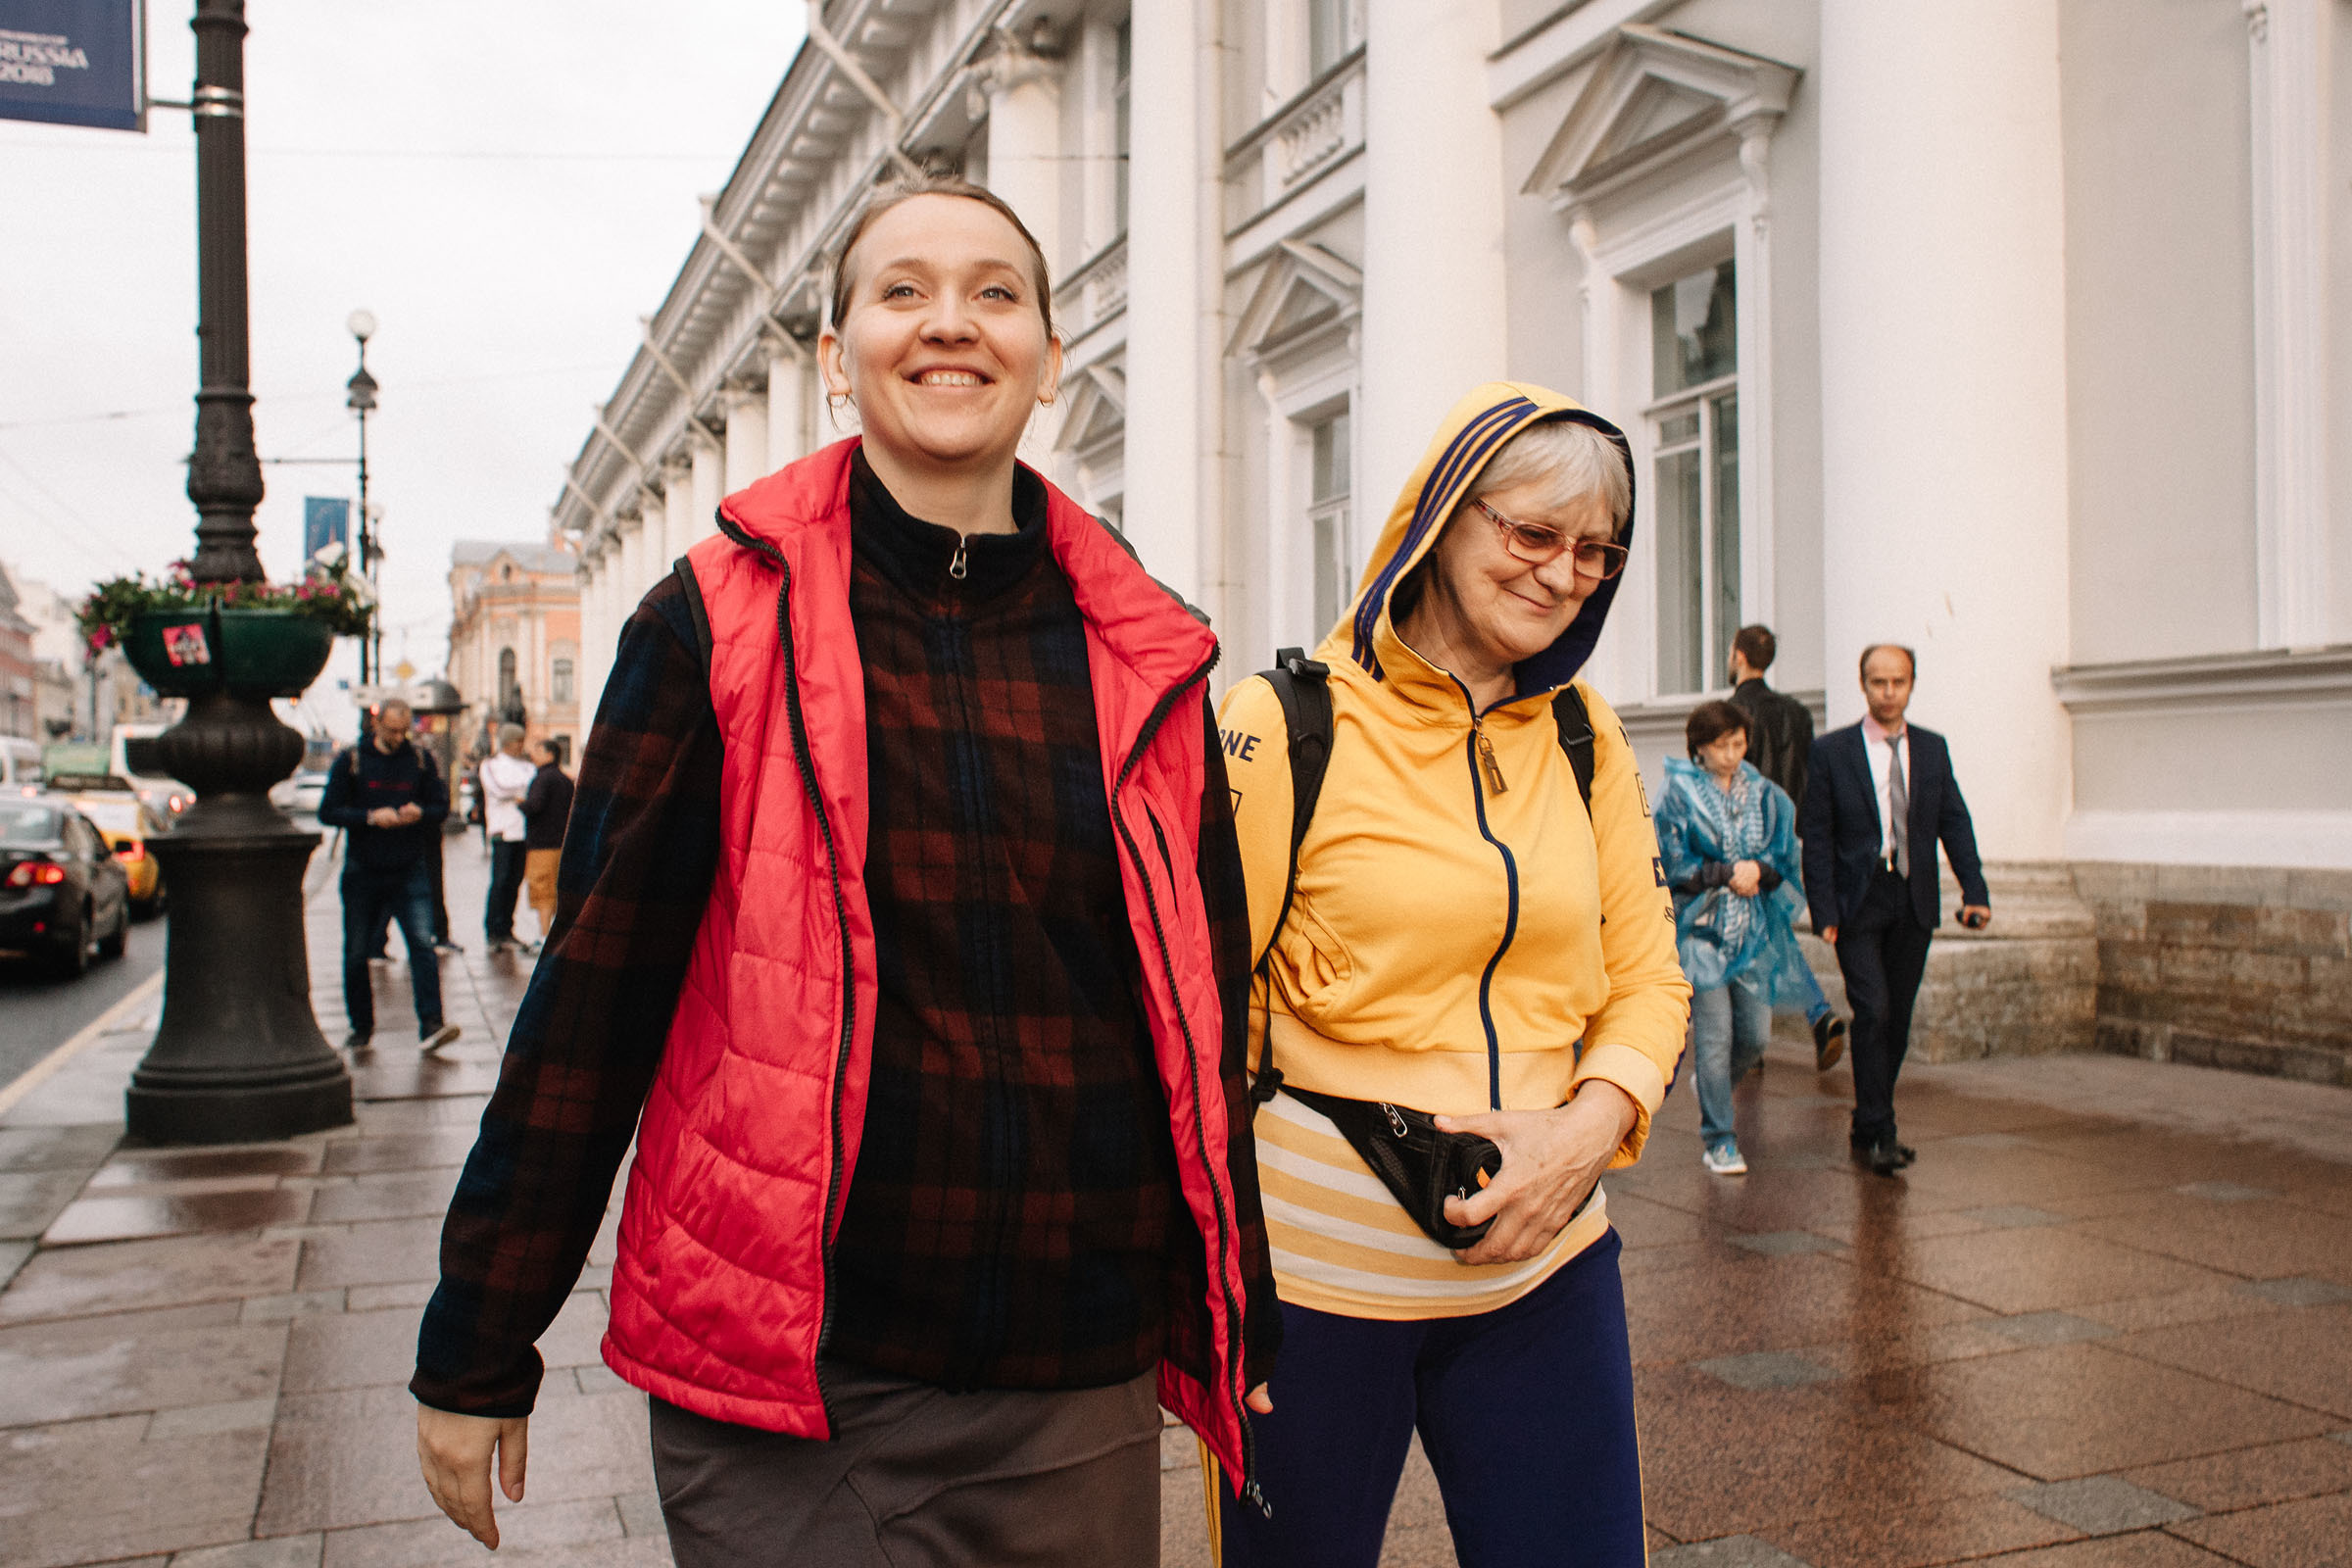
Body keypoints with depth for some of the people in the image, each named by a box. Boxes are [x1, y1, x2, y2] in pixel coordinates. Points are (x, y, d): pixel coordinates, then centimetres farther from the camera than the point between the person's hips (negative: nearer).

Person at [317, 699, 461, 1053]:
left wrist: (419, 813, -14)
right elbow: (328, 811, -3)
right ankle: (361, 1028, 21)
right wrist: (370, 817, -18)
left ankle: (431, 1024, -18)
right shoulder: (351, 759, 1)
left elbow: (442, 805, 9)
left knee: (422, 943, -14)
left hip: (409, 871, 0)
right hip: (363, 872, 0)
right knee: (356, 953, 8)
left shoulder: (420, 758, 6)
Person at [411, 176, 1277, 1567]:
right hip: (787, 1397, -2)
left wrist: (1233, 1322, 13)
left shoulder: (1145, 660, 3)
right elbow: (593, 993, -3)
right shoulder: (723, 622, -4)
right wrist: (477, 1348, 1)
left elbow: (1204, 1007, 9)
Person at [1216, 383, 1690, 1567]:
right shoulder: (1286, 725, -10)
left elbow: (1647, 977, 9)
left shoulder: (1583, 734, 5)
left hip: (1544, 1258, 4)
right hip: (1315, 1264, -4)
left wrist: (1585, 1132, -10)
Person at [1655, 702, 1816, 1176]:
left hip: (1756, 930, 4)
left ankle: (1711, 1082, 36)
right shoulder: (1680, 794, -2)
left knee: (1756, 1036, 4)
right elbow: (1674, 865, -7)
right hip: (1702, 928, -4)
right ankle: (1717, 1139, 5)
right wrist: (1729, 874, -13)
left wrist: (1759, 870, -12)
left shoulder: (1766, 796, 10)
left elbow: (1786, 859, 8)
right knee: (1714, 1035, -6)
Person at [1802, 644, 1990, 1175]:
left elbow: (1955, 822, 7)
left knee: (1898, 1019, 9)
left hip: (1914, 905, 4)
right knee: (1873, 1012, -13)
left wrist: (1975, 890, -6)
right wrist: (1824, 910, -9)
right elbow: (1816, 837, -3)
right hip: (1858, 906, -4)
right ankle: (1877, 1132, -5)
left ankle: (1869, 1127, 22)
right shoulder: (1831, 750, -2)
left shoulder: (1933, 748, 9)